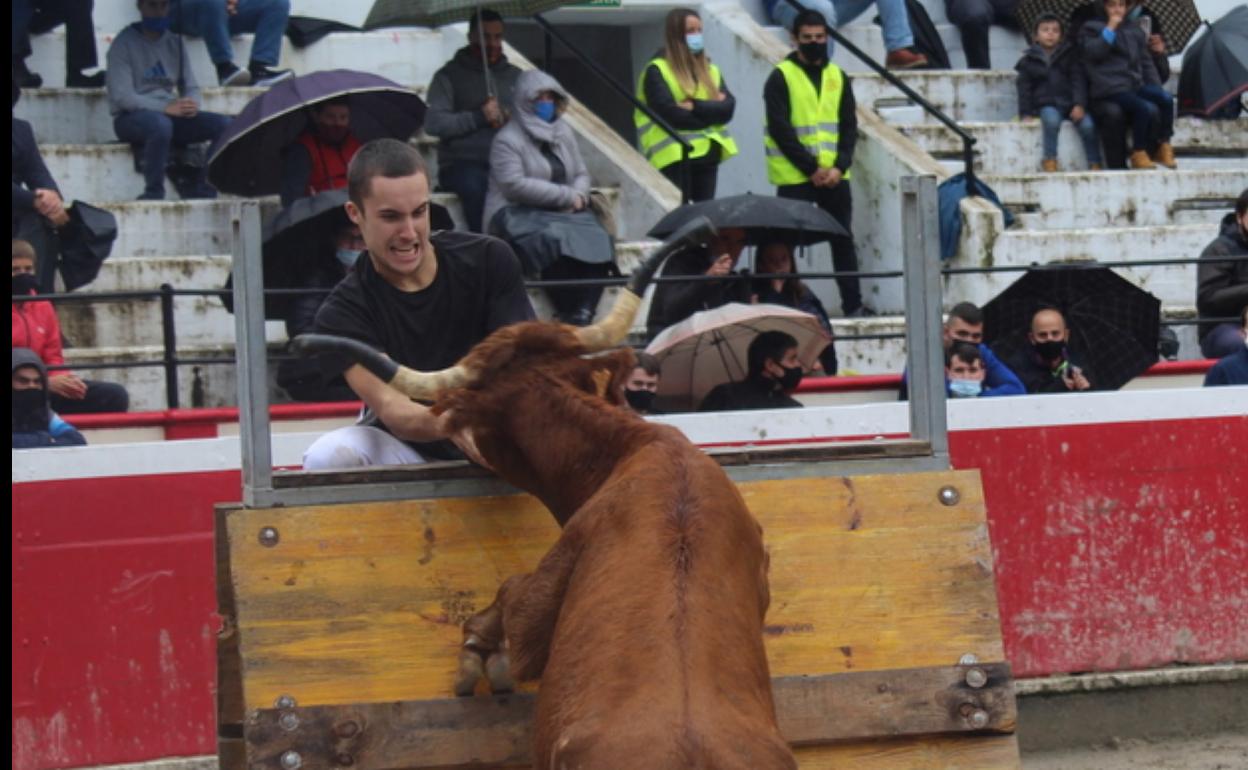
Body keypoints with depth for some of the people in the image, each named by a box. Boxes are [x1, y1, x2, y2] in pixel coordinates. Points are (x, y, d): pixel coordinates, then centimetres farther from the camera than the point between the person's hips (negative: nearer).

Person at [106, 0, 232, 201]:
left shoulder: (174, 44, 14)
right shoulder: (124, 43, -4)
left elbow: (191, 87, 13)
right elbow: (121, 96, -14)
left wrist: (191, 105, -13)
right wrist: (165, 107, -25)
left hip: (170, 116, 6)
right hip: (131, 118, -6)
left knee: (223, 124, -16)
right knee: (160, 124, -40)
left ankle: (201, 192, -14)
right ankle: (154, 194, -29)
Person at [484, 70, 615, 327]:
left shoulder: (563, 132, 17)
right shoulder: (508, 140, -5)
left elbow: (581, 174, 20)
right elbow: (514, 185, -16)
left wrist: (579, 195, -6)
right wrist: (566, 195, -14)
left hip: (563, 213, 6)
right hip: (519, 215, -6)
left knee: (598, 240, -25)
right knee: (555, 241, -37)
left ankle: (584, 313, -35)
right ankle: (569, 315, -31)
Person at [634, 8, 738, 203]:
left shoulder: (710, 70, 17)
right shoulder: (657, 71, -2)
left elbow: (728, 107, 3)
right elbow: (671, 114, -14)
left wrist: (696, 107, -13)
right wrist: (710, 110, -6)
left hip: (707, 155, 6)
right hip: (675, 157, -6)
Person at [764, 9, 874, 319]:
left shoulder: (838, 77, 10)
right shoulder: (781, 77, -4)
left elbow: (849, 127, 8)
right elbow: (780, 130, -10)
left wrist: (839, 166, -8)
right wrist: (812, 168, -15)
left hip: (835, 175, 4)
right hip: (795, 177, -4)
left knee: (843, 240, 7)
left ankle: (853, 303, 11)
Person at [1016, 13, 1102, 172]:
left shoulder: (1070, 55, 11)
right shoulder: (1029, 60, 10)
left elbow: (1078, 80, 3)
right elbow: (1024, 88, 9)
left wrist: (1079, 105, -12)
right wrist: (1025, 114, -4)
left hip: (1070, 104, 1)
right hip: (1046, 104, -1)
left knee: (1087, 124, -26)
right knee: (1051, 119, -36)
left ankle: (1095, 165, -19)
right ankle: (1049, 161, -32)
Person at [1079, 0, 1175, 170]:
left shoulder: (1134, 30, 22)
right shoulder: (1091, 28, 9)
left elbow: (1146, 63, 22)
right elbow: (1093, 52, -11)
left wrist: (1157, 87, 10)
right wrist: (1110, 29, -10)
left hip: (1136, 85, 5)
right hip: (1111, 89, -5)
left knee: (1166, 99, -23)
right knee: (1146, 108, -29)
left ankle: (1163, 147, -9)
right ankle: (1138, 154, -13)